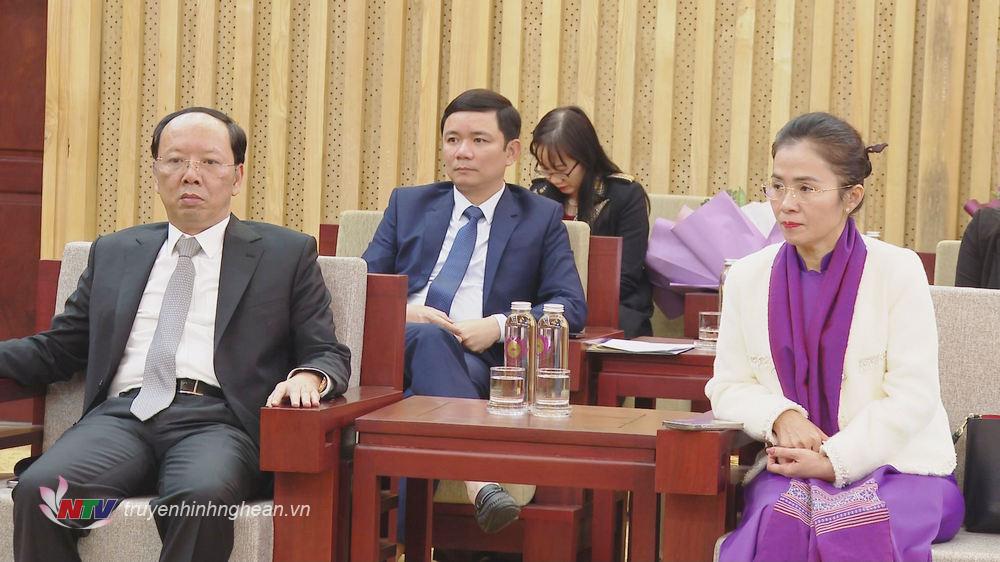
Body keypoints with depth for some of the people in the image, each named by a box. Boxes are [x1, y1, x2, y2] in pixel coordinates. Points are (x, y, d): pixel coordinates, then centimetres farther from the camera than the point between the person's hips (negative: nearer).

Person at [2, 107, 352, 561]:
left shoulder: (288, 254, 15)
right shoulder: (113, 252, 24)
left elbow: (329, 354, 11)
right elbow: (56, 350, 24)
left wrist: (307, 377, -13)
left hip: (217, 419, -2)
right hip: (123, 415, 3)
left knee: (203, 495, -38)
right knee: (39, 489, -29)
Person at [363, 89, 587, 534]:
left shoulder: (541, 218, 16)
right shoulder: (408, 204, 23)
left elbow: (571, 308, 4)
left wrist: (498, 326, -14)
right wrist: (400, 312, -11)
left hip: (476, 363, -1)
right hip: (397, 346, 1)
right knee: (430, 337, -36)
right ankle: (479, 481, -54)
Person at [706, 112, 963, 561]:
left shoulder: (898, 270, -5)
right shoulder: (748, 276, 6)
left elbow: (912, 396, -8)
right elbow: (728, 387, 7)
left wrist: (833, 460, -18)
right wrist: (781, 417, -15)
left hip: (898, 463, -1)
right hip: (792, 465, 2)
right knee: (780, 523, -34)